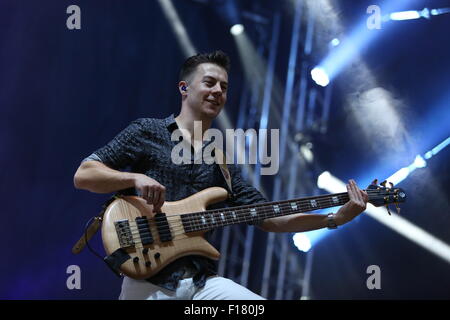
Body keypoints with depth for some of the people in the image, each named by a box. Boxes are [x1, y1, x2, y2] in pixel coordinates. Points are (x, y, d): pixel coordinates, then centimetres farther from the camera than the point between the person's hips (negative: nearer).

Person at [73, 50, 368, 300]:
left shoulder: (221, 163, 15)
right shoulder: (146, 132, 4)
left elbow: (269, 217, 9)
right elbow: (83, 175, -2)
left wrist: (336, 218, -1)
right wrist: (136, 178, -19)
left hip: (203, 281, 4)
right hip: (149, 280, -4)